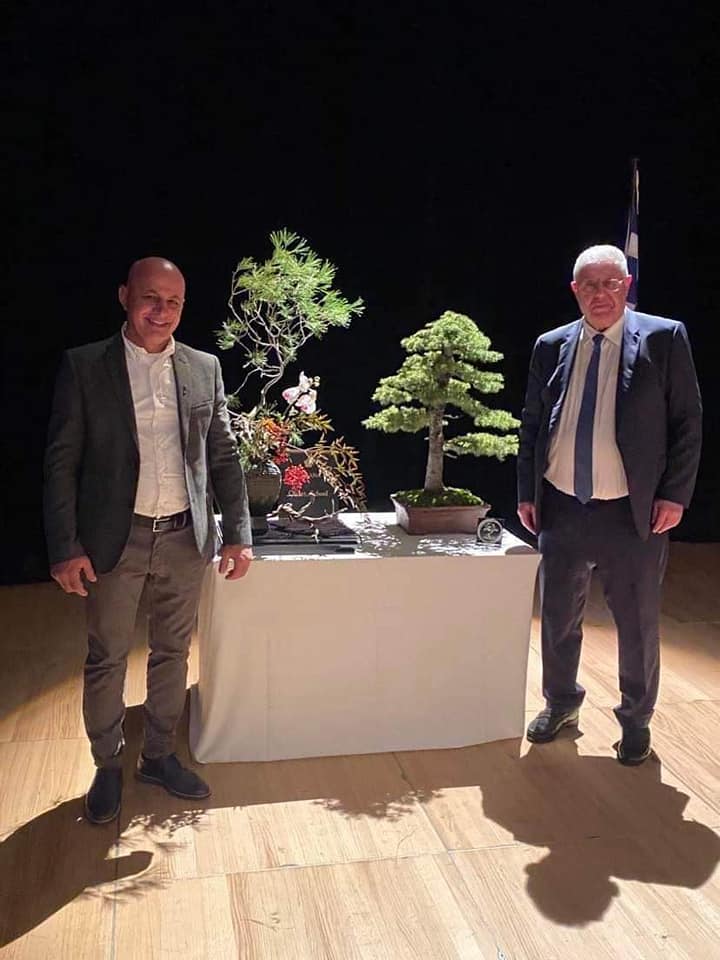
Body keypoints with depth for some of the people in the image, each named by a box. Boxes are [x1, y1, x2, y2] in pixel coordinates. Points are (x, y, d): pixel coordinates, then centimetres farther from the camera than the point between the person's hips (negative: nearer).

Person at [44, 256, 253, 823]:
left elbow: (224, 456, 6)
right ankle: (108, 768, 29)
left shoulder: (204, 368, 3)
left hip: (186, 538, 3)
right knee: (107, 659, 9)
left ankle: (160, 756, 34)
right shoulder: (84, 366, -6)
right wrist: (65, 548, -10)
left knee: (173, 653, 15)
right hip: (116, 540, -2)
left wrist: (238, 533, 2)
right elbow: (62, 462, -5)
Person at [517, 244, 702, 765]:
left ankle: (636, 719, 31)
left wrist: (675, 494, -9)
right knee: (558, 616, 16)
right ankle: (561, 701, 39)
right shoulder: (551, 347, 5)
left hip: (633, 512, -3)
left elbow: (688, 422, -3)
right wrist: (527, 492, 6)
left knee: (637, 622, 10)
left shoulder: (664, 338, -4)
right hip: (562, 507, 3)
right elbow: (532, 425, 10)